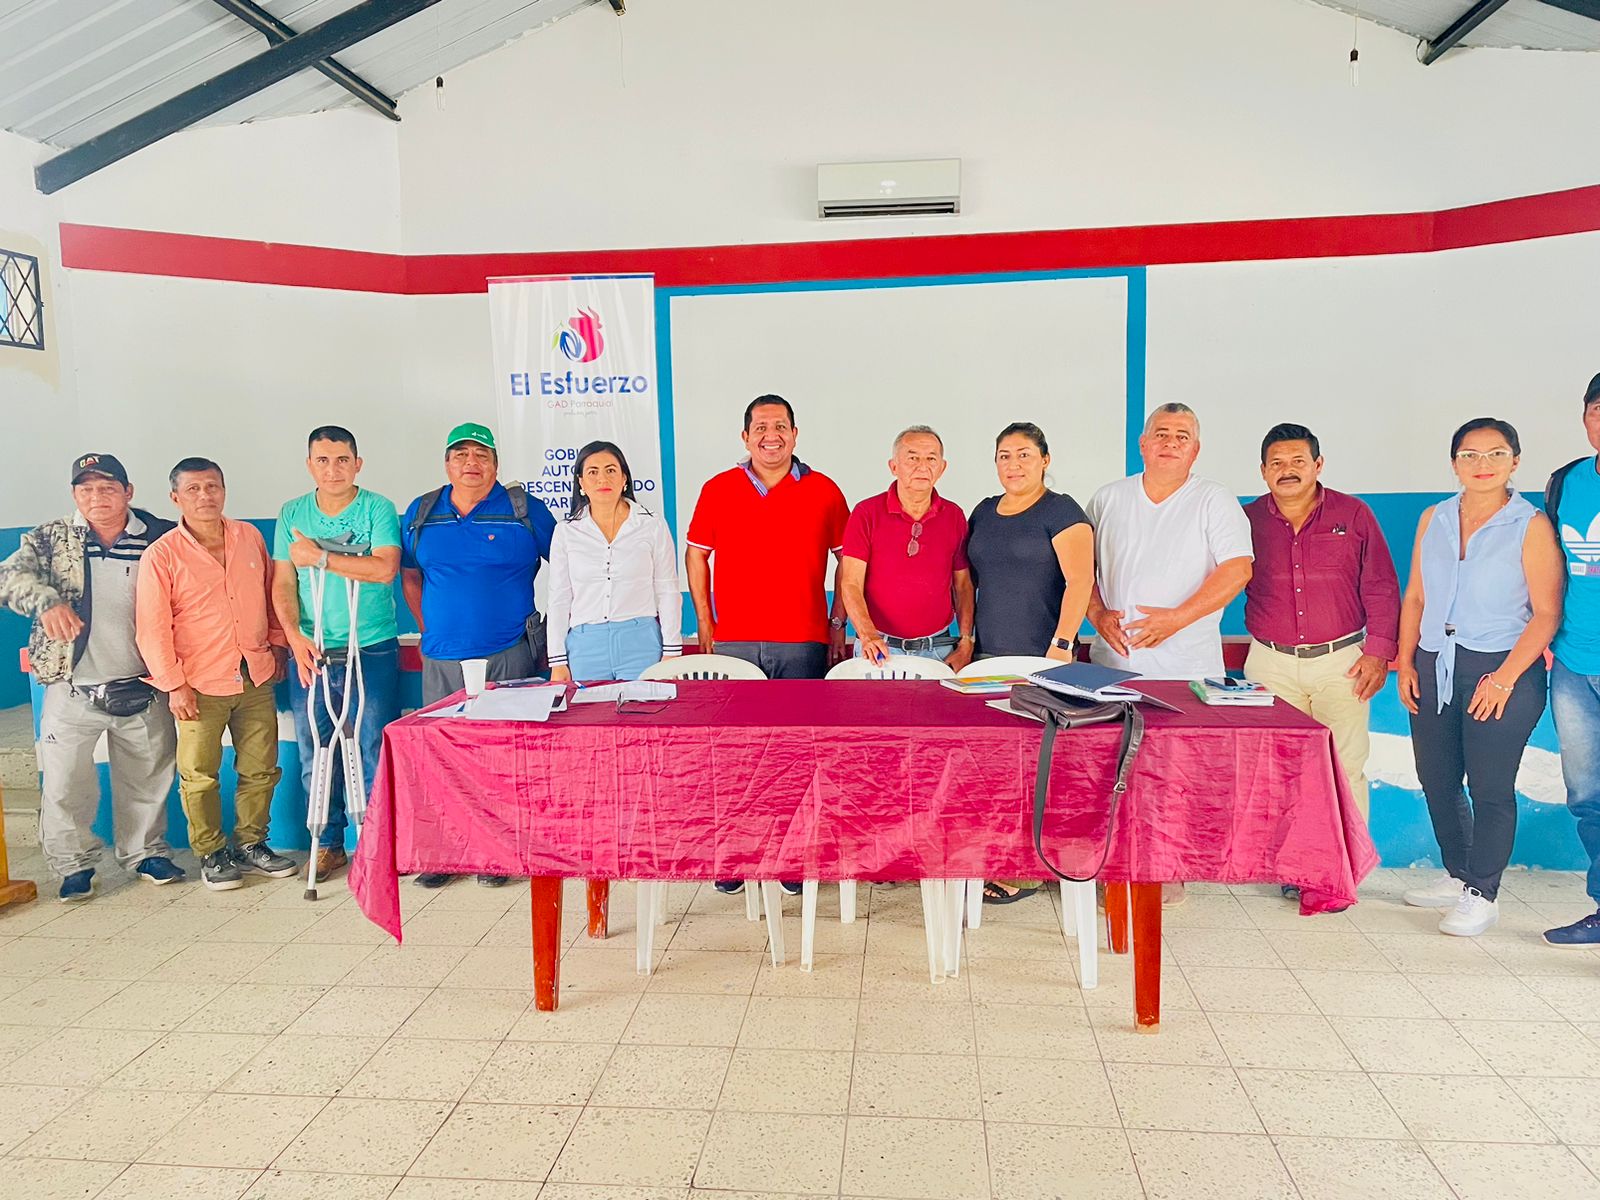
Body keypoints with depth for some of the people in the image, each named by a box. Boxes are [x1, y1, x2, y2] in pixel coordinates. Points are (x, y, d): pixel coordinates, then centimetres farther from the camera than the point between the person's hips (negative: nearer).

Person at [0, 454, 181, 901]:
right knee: (65, 784, 4)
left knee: (147, 779, 12)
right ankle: (74, 863, 23)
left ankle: (146, 852, 30)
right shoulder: (51, 539, 2)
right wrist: (45, 600, -29)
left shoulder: (159, 539, 0)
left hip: (142, 690, 0)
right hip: (72, 691, 0)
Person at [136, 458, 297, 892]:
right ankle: (211, 853, 22)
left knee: (260, 767, 10)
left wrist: (277, 645, 14)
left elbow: (270, 594, 18)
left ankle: (250, 844, 27)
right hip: (200, 686, -3)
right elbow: (152, 628, -7)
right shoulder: (161, 555, -7)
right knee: (199, 776, 4)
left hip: (256, 678, 4)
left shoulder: (250, 538, 5)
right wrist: (174, 684, -11)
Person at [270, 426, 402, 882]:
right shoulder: (292, 514, 8)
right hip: (309, 654, 3)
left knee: (376, 753, 1)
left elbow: (385, 568, -16)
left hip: (372, 651, -3)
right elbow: (282, 584, 5)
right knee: (315, 755, 9)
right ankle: (328, 844, 23)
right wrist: (295, 637, -8)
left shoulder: (378, 508, -2)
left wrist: (320, 557, -14)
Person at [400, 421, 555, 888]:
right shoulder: (421, 513, 11)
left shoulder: (524, 509, 1)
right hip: (442, 659, 3)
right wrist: (428, 627, 14)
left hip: (508, 655, -3)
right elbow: (410, 574, 22)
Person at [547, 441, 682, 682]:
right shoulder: (566, 532, 8)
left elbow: (667, 593, 5)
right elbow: (559, 600, 9)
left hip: (640, 644, -1)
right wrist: (558, 662, 5)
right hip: (585, 647, 1)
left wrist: (671, 654, 0)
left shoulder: (652, 526, 4)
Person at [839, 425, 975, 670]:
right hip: (879, 650, -2)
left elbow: (963, 585, 10)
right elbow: (850, 584, -9)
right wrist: (867, 634, -23)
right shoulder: (866, 513, -5)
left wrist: (966, 643, 2)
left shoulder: (954, 516, 5)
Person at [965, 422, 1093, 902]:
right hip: (988, 656, 6)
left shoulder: (1060, 511, -3)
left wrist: (1062, 644, -20)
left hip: (1040, 659, -6)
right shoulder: (984, 512, 16)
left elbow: (1080, 580, -12)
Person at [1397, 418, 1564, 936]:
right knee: (1437, 780, 11)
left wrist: (1505, 678, -15)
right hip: (1434, 668, 5)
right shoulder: (1434, 519, 9)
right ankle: (1457, 874, 30)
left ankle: (1481, 894, 14)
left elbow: (1546, 613, -8)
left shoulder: (1531, 526, -5)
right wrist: (1406, 661, 5)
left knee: (1490, 787, 1)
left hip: (1502, 667, -5)